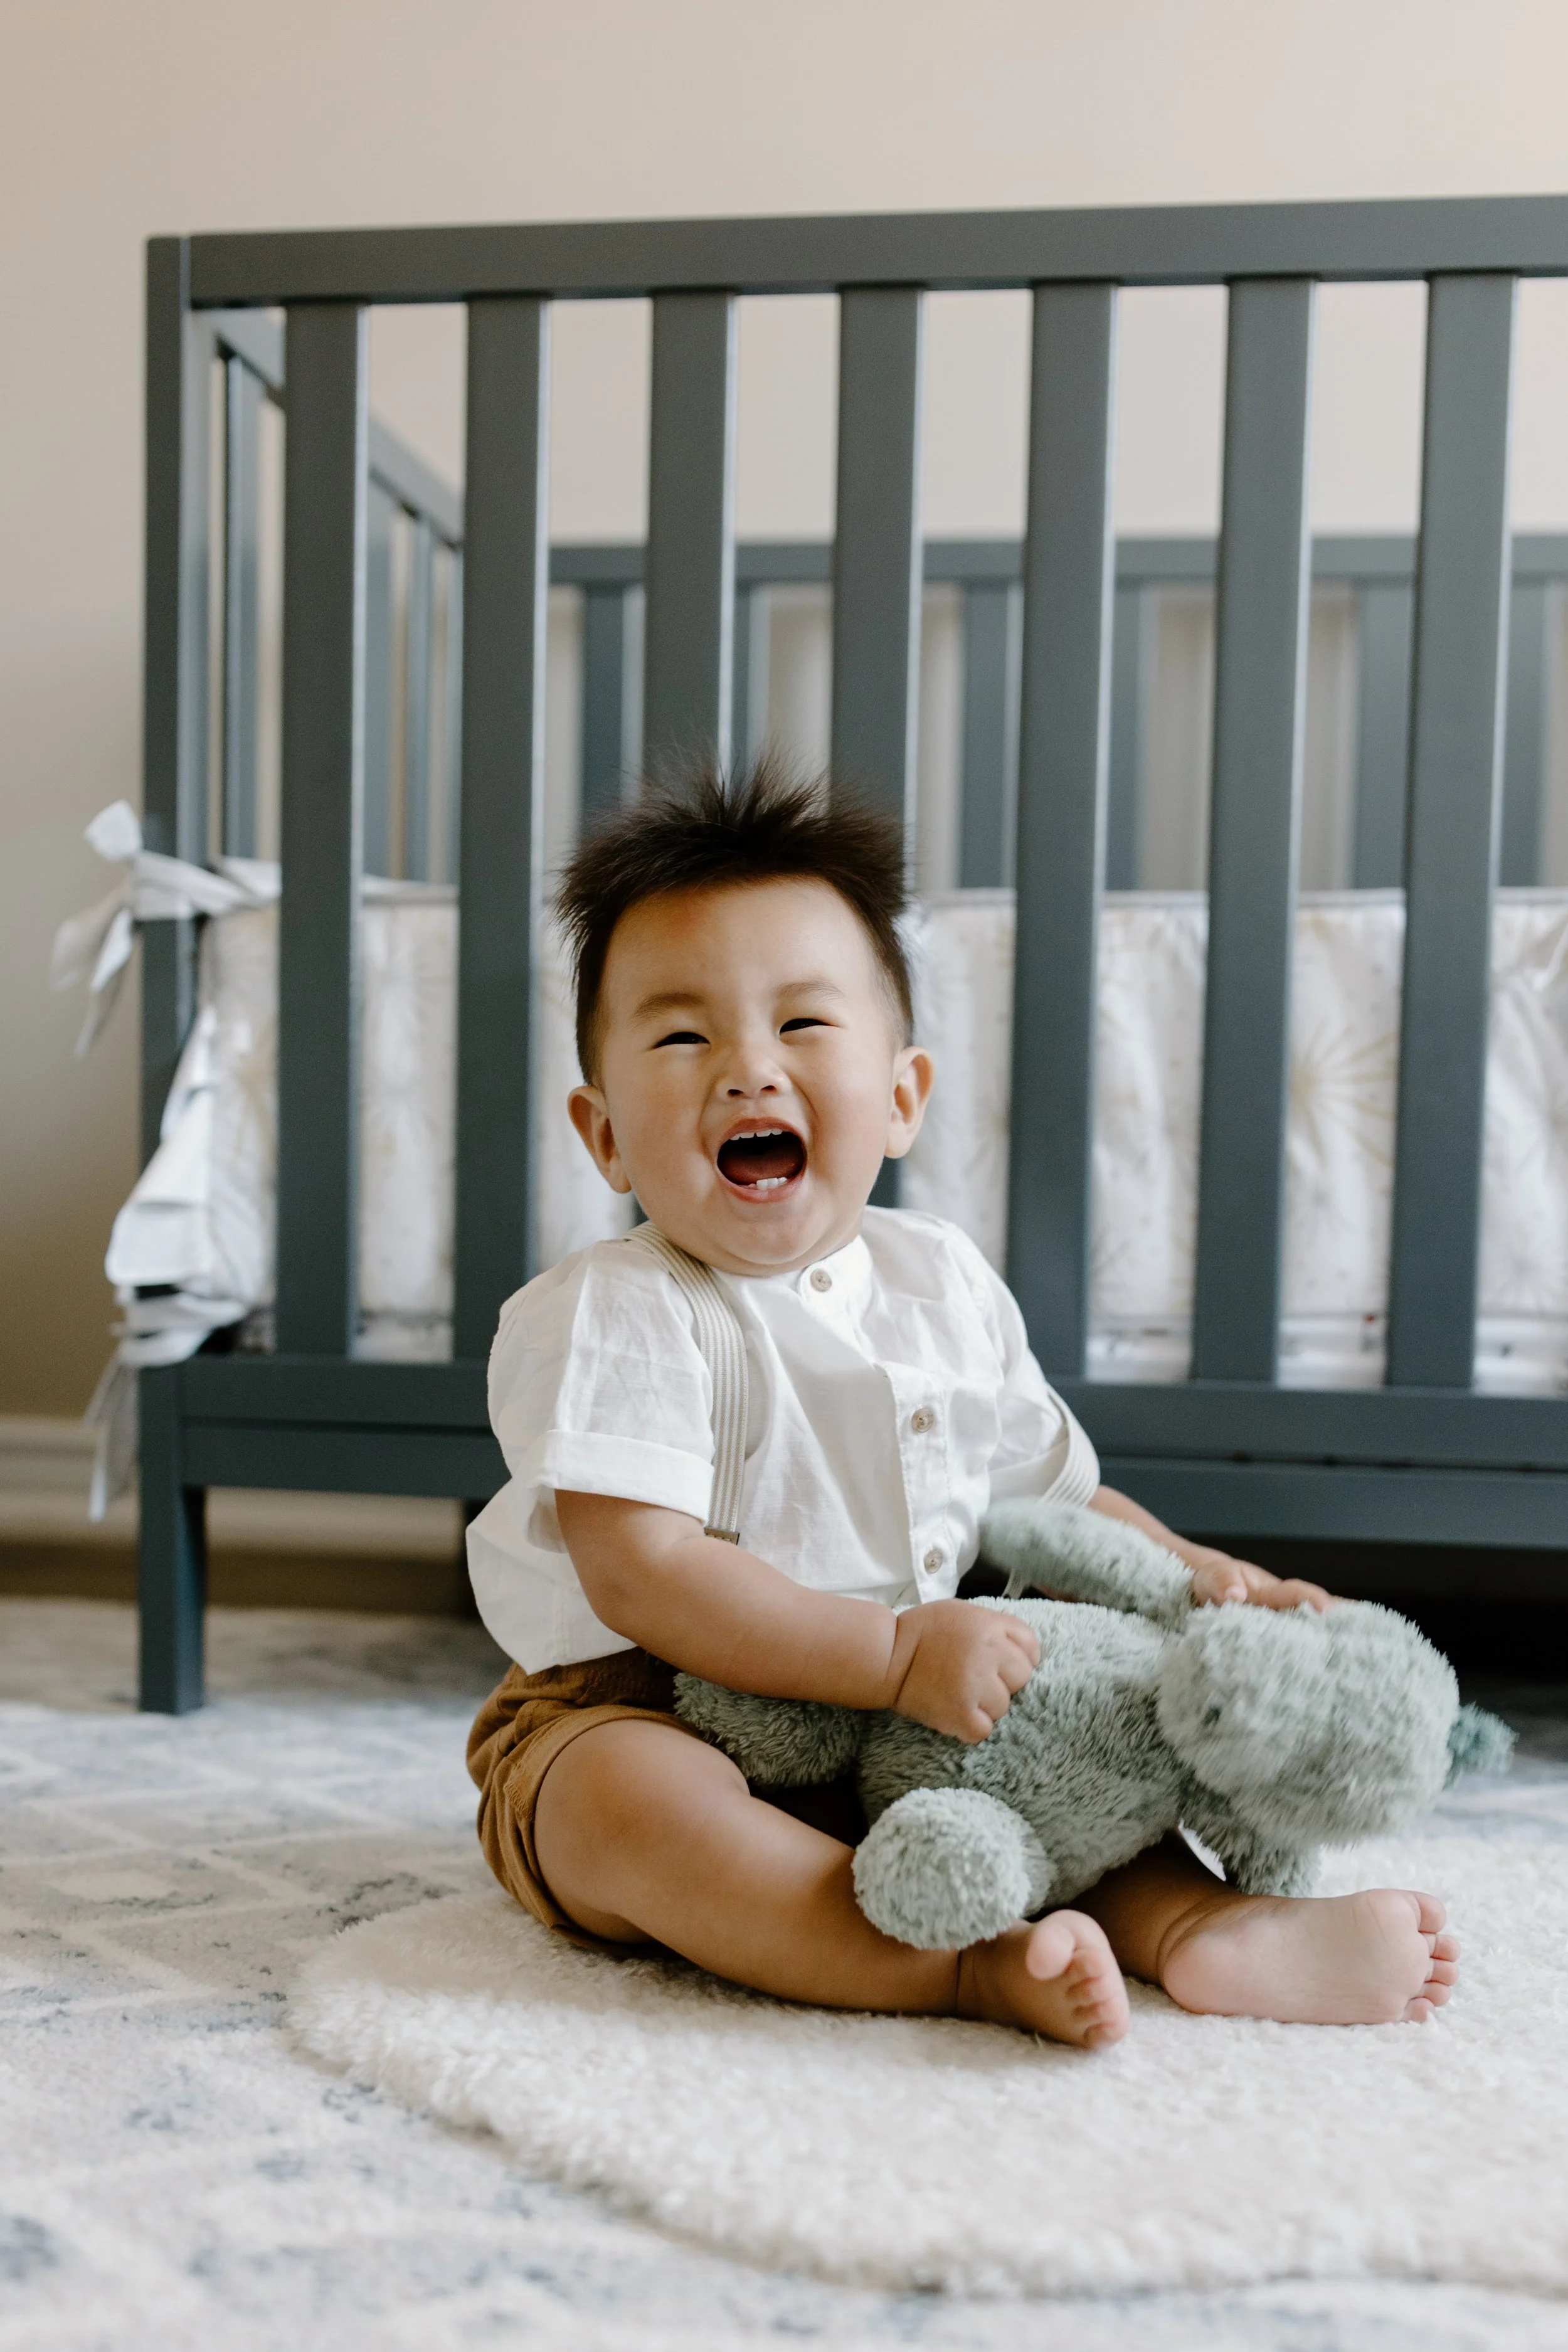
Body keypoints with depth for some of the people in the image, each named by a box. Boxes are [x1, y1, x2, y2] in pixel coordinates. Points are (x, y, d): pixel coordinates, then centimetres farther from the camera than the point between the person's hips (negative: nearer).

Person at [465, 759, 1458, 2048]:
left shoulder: (946, 1285, 5)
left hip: (888, 1736, 7)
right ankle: (977, 1966, -37)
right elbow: (639, 1573, -25)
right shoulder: (610, 1317, -16)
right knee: (634, 1795, -36)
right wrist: (896, 1652, -30)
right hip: (632, 1714, -6)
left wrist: (1192, 1569, 0)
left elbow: (1051, 1488, 17)